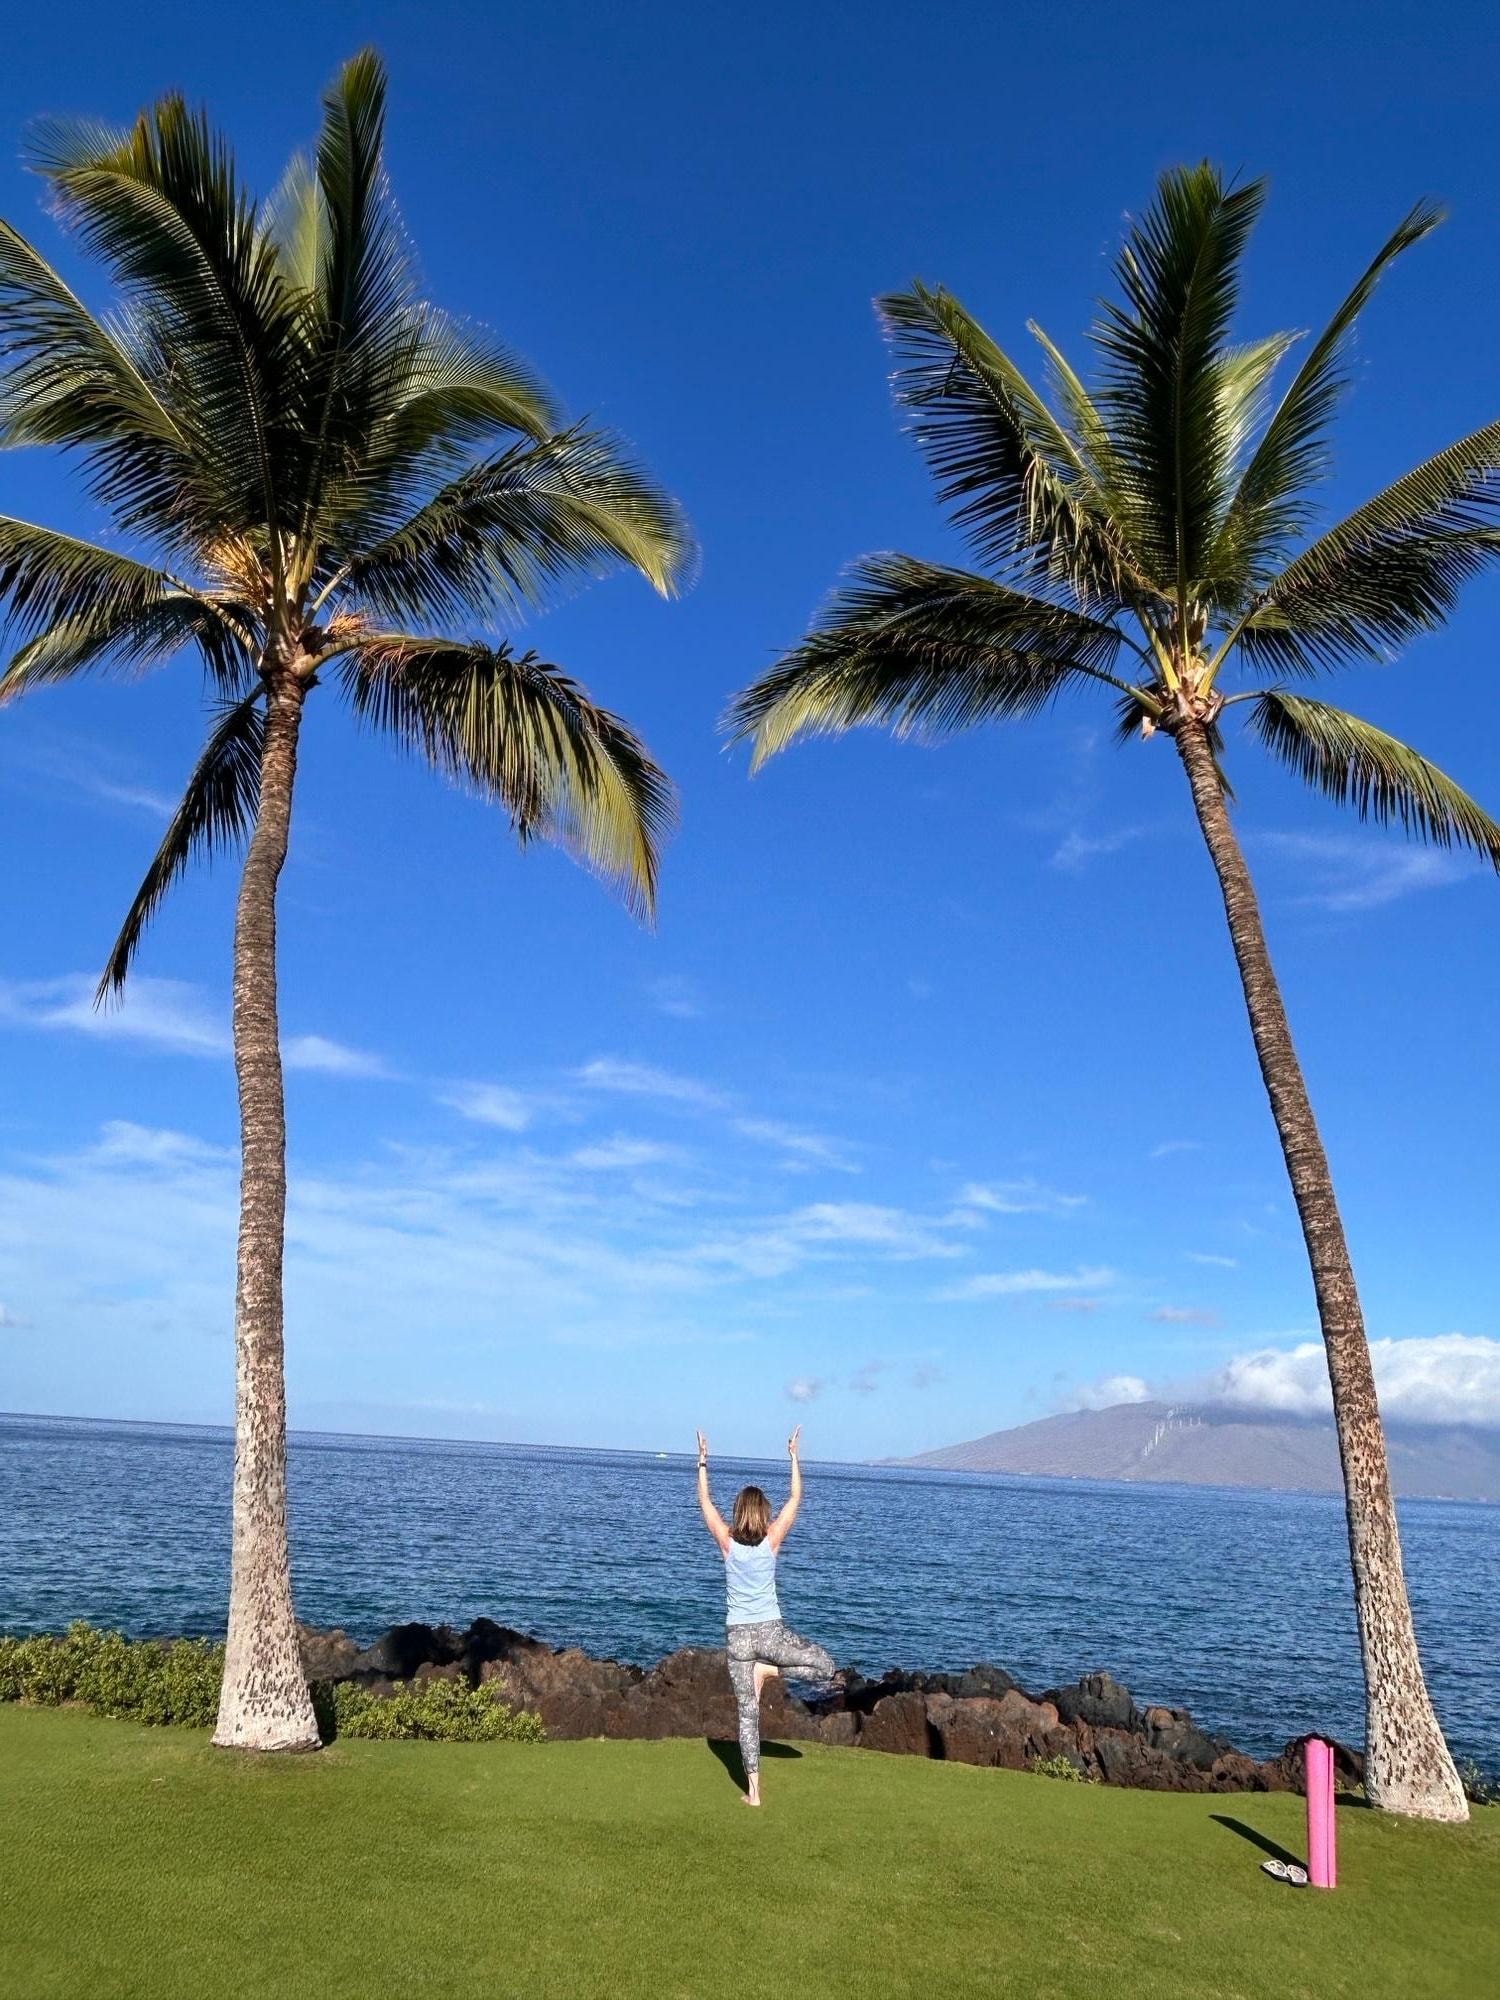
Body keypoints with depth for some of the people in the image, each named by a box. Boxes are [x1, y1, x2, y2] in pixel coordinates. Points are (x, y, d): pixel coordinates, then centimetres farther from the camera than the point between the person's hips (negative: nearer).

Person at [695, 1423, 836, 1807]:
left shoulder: (727, 1542, -6)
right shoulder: (772, 1540, -8)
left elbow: (705, 1501, 5)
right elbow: (796, 1498, 1)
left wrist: (703, 1462, 8)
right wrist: (794, 1456, 5)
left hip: (738, 1635, 2)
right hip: (770, 1631, -2)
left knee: (748, 1712, 9)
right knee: (826, 1666, 16)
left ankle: (753, 1790, 6)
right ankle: (769, 1670, 0)